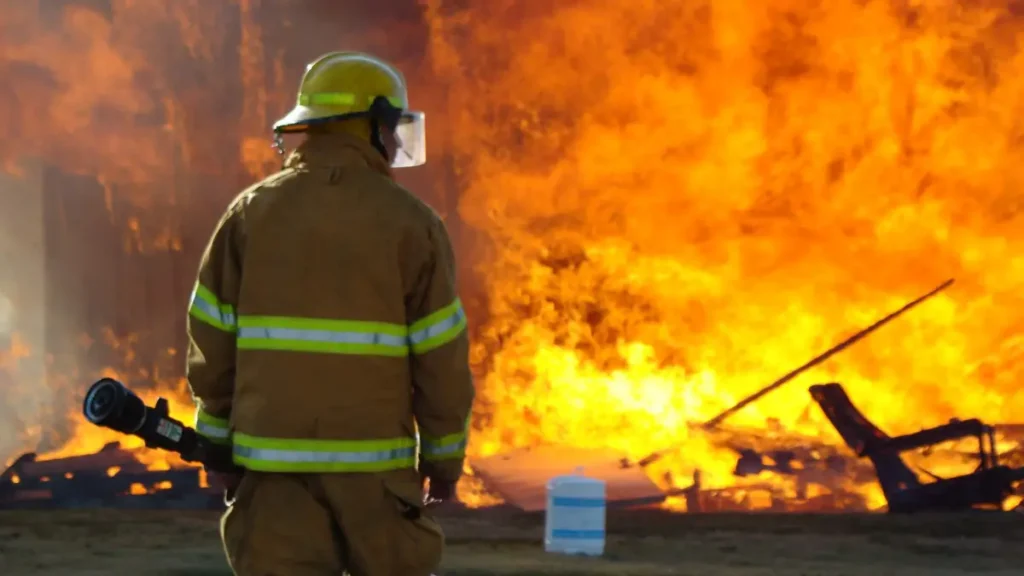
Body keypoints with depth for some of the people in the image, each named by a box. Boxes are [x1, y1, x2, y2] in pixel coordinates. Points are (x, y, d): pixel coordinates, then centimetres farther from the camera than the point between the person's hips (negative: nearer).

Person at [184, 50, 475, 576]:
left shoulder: (251, 213, 4)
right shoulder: (409, 222, -3)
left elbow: (211, 344, 4)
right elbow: (441, 356, -3)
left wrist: (220, 441, 13)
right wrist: (445, 454, 8)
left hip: (274, 457, 2)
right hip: (373, 463, -2)